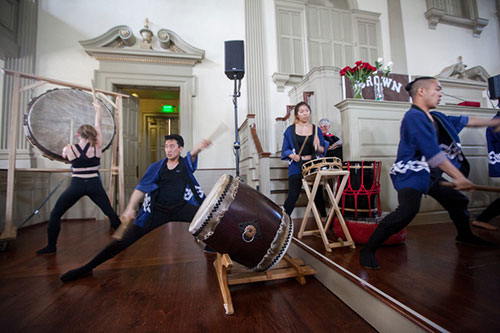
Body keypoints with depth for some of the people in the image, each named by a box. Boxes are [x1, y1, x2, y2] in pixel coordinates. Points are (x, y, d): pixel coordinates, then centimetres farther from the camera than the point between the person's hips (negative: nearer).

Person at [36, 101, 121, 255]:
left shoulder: (68, 149, -5)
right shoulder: (97, 147, -4)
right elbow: (98, 126, 8)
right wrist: (99, 109, 20)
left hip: (76, 186, 0)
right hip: (94, 185, 1)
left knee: (55, 214, 18)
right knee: (110, 213, 9)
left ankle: (51, 246, 22)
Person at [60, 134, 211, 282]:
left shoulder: (185, 164, 4)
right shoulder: (156, 167, 6)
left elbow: (193, 154, -19)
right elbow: (141, 188, 4)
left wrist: (199, 147, -42)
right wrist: (130, 208, -11)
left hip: (181, 208, 0)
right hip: (157, 210, 1)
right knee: (126, 239, -5)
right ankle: (87, 268, 13)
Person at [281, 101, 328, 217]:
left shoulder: (316, 129, 7)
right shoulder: (290, 130, 3)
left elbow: (323, 150, 7)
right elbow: (285, 150, 3)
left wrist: (318, 147, -16)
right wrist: (293, 156, -16)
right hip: (296, 166, -2)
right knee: (293, 195, -4)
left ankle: (324, 218, 28)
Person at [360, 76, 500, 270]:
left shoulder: (435, 117, 11)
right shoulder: (414, 117, -19)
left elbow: (465, 121, 27)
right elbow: (433, 153, -25)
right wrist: (459, 177, -24)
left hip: (430, 174, 11)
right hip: (410, 174, -11)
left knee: (457, 200, 24)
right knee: (407, 210, -31)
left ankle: (465, 235, 54)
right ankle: (368, 250, -24)